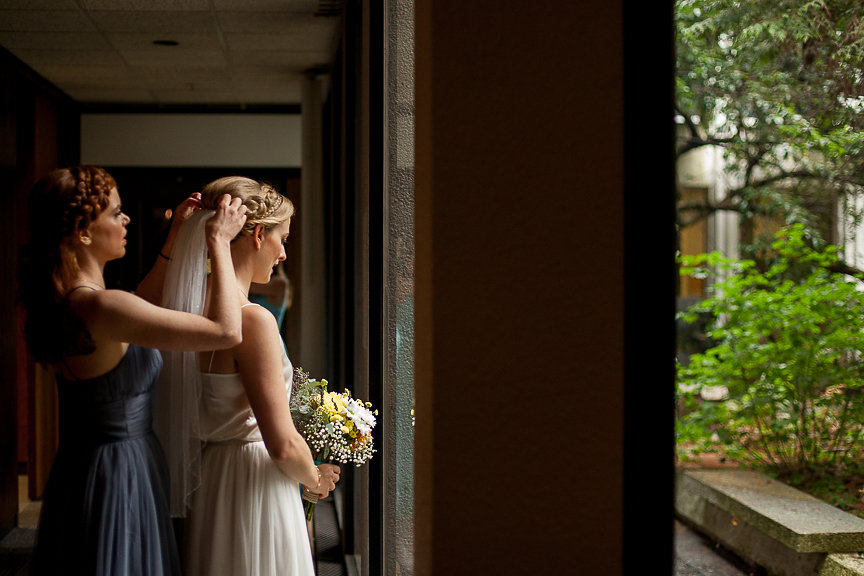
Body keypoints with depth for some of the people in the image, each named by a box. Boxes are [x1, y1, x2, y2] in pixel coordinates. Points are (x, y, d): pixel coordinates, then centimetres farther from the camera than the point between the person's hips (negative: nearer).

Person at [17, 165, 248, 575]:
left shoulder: (60, 301, 2)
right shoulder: (100, 307, -26)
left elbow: (141, 308, 23)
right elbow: (226, 330, -27)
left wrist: (175, 238, 17)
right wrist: (219, 241, -17)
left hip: (77, 467, 9)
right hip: (121, 475, -9)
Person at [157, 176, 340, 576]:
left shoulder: (191, 309, 3)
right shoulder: (253, 319, -21)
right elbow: (282, 445, -21)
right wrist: (316, 479, -2)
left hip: (204, 483, 8)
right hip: (252, 492, -8)